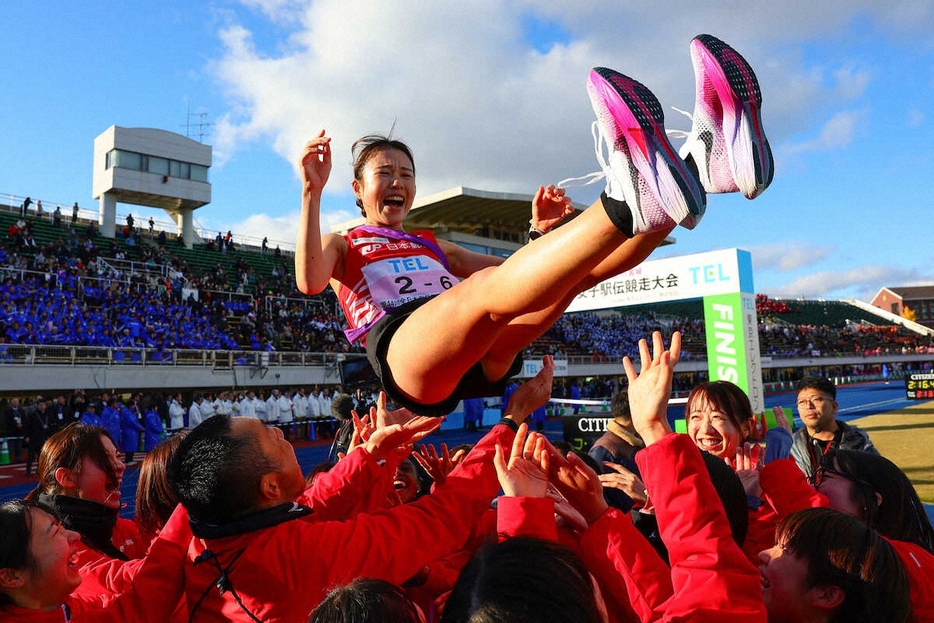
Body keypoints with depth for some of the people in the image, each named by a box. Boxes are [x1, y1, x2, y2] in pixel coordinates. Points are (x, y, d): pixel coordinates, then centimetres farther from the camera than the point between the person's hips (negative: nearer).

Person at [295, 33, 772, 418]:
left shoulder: (433, 246, 35)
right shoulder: (340, 245, 24)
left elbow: (520, 278, 30)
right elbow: (309, 281, -2)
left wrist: (539, 233, 15)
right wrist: (312, 193, -6)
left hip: (480, 356, 5)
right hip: (405, 353, -4)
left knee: (571, 268, -18)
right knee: (489, 286, -36)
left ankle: (704, 164, -36)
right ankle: (628, 202, -57)